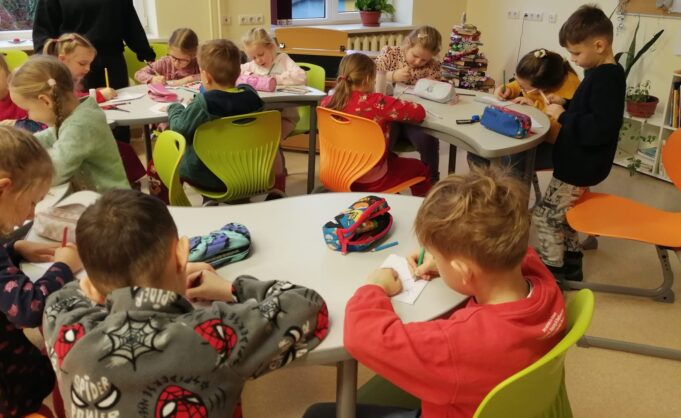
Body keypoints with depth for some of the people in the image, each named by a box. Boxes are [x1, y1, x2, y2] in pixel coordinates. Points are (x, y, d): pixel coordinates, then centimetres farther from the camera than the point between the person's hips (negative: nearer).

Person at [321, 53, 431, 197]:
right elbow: (419, 112, -18)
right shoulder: (377, 103, -24)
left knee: (392, 157, 34)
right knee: (420, 168, 20)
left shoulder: (328, 102, -8)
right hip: (369, 180, -6)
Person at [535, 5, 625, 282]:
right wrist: (566, 105, 5)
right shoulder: (601, 73, 8)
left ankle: (551, 275, 12)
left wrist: (563, 116, -22)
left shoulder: (606, 78, -23)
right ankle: (569, 267, 37)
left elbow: (599, 129, -30)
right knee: (562, 216, 23)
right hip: (577, 163, 11)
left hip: (581, 167, -11)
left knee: (545, 217, -2)